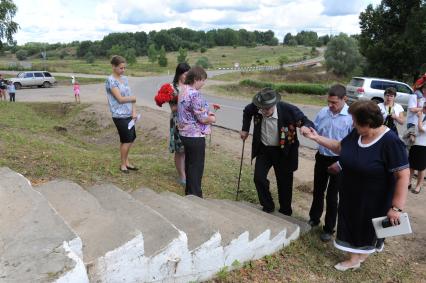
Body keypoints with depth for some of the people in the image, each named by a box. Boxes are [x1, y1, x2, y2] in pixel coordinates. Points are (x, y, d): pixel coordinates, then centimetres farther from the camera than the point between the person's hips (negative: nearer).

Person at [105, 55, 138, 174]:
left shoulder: (125, 79, 11)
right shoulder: (111, 80, -12)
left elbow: (130, 96, 8)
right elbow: (120, 99, -16)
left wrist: (134, 112, -2)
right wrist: (133, 98, -1)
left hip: (129, 114, 7)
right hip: (120, 116, -7)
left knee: (131, 138, 13)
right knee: (127, 140, -1)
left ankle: (126, 162, 30)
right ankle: (123, 165, 17)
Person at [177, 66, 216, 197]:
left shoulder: (183, 91, 8)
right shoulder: (195, 94, -22)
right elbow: (202, 119, -21)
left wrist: (206, 113, 11)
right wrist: (212, 119, -1)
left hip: (185, 133, 10)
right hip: (195, 135, -10)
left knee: (189, 164, 19)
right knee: (196, 167, 3)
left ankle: (189, 193, 32)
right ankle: (195, 196, 14)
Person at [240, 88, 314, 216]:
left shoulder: (289, 110, -28)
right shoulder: (256, 107, -17)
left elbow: (308, 123, -19)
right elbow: (247, 112, 8)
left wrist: (306, 127, -43)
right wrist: (245, 129, 7)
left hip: (283, 152, -3)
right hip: (264, 149, 3)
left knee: (284, 183, 9)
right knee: (259, 178, -4)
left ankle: (285, 212, 33)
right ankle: (268, 207, 21)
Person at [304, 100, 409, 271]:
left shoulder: (390, 142, -27)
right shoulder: (357, 133, -7)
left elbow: (403, 176, -26)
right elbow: (340, 147, 10)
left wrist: (396, 208, -27)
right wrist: (317, 138, 4)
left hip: (374, 200, -6)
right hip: (351, 195, 6)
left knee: (368, 227, 17)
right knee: (352, 224, 19)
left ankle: (364, 253, 44)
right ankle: (354, 259, 40)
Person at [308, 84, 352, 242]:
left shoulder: (351, 116, -18)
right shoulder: (323, 112, -3)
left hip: (338, 161, -5)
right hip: (322, 157, 5)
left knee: (332, 196, 7)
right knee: (317, 191, 20)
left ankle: (328, 229, 25)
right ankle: (314, 219, 42)